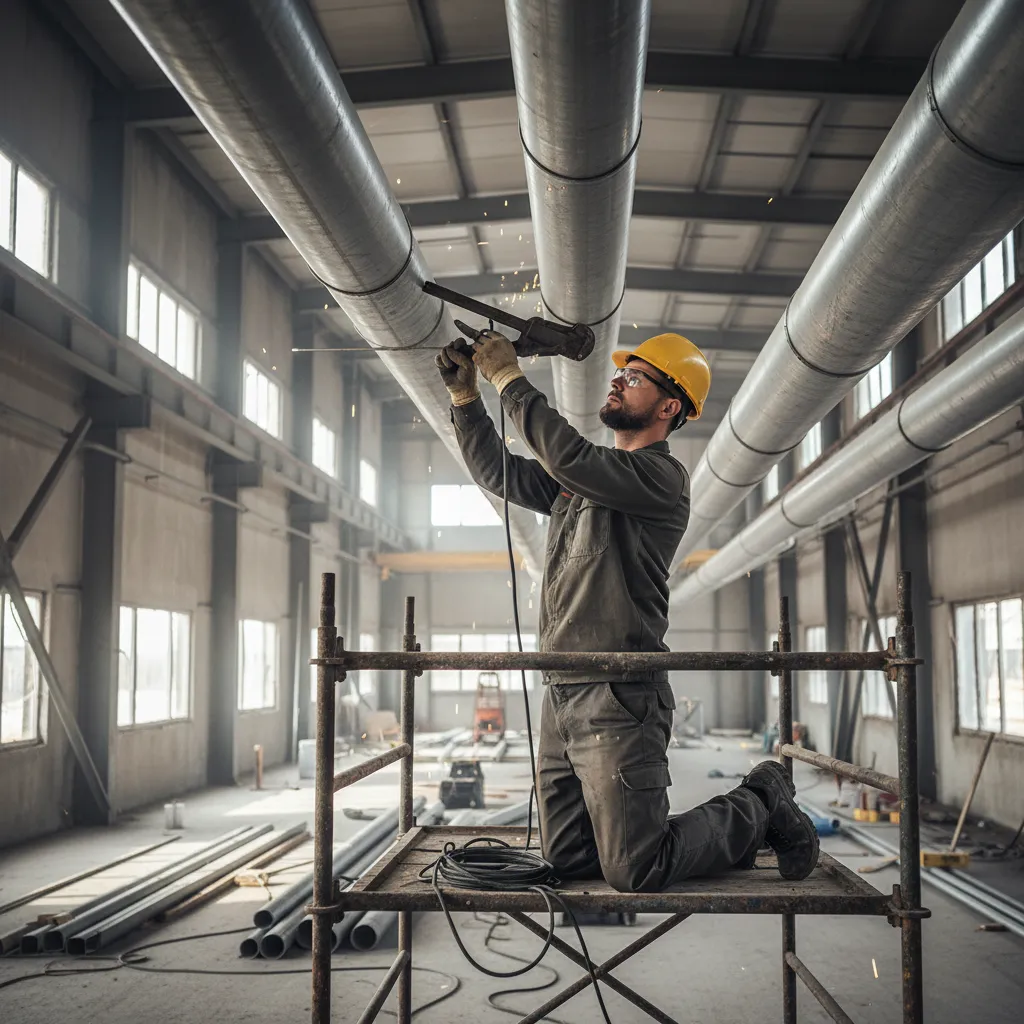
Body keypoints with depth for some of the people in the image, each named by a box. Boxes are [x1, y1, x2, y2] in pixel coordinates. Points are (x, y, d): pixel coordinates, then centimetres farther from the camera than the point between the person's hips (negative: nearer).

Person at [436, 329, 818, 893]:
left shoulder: (662, 477, -8)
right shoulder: (582, 480, 19)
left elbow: (567, 455, -22)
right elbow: (499, 473, 23)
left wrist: (507, 376, -13)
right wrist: (465, 395, 12)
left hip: (618, 697, -8)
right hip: (560, 695, 9)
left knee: (633, 873, -5)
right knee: (567, 860, 11)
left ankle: (759, 806, 18)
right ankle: (726, 824, 26)